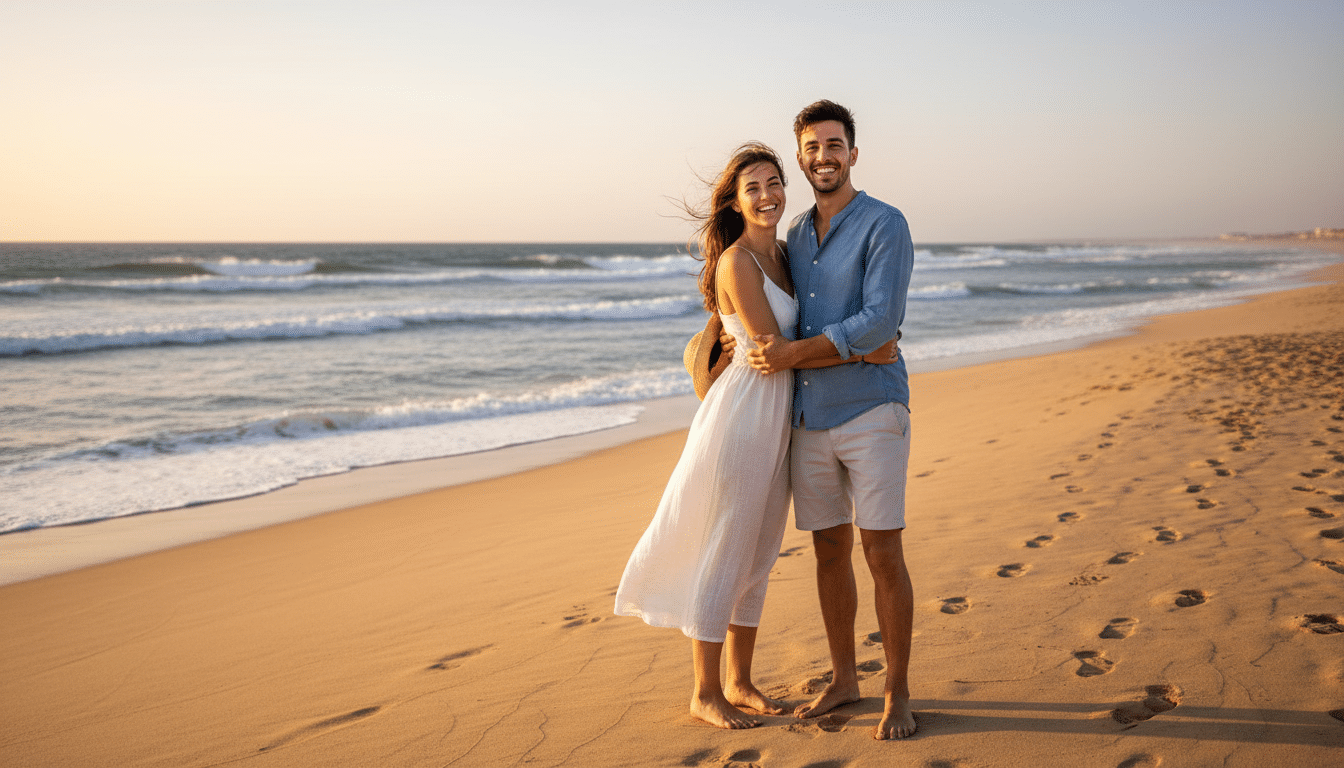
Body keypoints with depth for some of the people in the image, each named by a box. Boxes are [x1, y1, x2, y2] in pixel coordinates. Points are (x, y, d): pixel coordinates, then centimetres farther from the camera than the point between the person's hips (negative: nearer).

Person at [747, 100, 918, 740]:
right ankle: (843, 679, 25)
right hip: (809, 418, 6)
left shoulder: (885, 225, -6)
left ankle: (898, 693, 10)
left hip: (870, 411, -6)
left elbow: (880, 319, -17)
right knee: (829, 551, 11)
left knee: (882, 554, -3)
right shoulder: (796, 234, 14)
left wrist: (793, 353, -16)